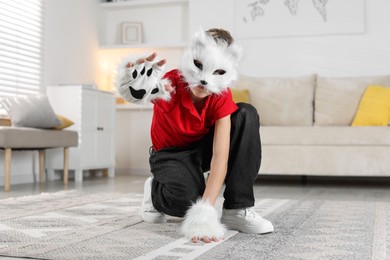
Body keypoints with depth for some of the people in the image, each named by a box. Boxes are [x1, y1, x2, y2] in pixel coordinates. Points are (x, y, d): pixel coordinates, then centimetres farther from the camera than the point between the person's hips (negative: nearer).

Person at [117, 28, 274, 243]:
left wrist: (206, 211, -42)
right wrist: (138, 84, -78)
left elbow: (221, 156, -32)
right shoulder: (169, 85, -28)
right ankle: (155, 190, 5)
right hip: (171, 154, -3)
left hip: (203, 147, 3)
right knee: (186, 199, -37)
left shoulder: (222, 97, -23)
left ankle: (237, 209, -20)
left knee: (247, 114, -24)